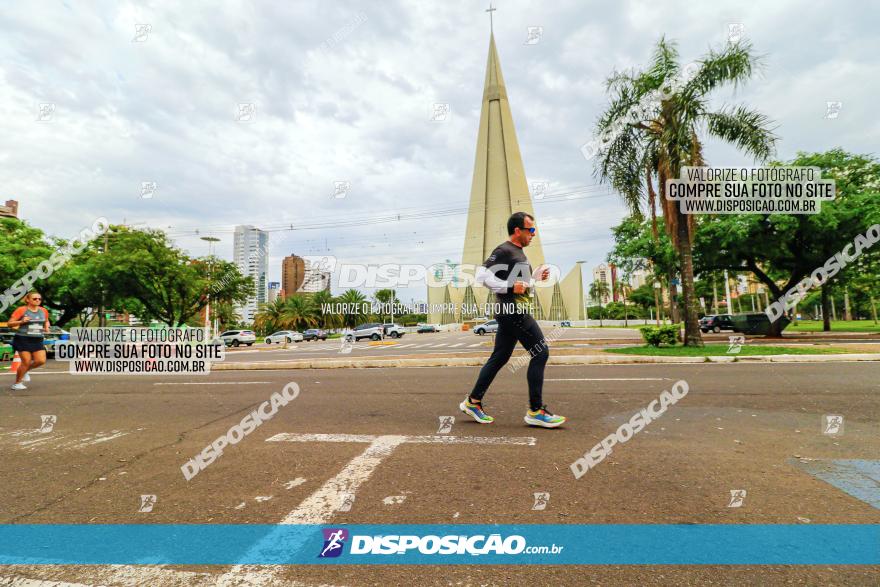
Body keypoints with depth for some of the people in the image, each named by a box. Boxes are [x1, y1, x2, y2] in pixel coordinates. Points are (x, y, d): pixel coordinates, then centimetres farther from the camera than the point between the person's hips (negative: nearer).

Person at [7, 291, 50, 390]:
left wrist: (46, 327, 4)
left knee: (41, 361, -6)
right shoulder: (21, 310, -6)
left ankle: (25, 371, 26)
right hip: (23, 339, -4)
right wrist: (21, 321, -21)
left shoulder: (43, 310, 7)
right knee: (26, 362, -6)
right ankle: (17, 383, 15)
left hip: (38, 340, 5)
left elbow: (46, 321, 25)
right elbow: (9, 323, -4)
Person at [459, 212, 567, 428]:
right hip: (511, 310, -10)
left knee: (499, 358, 12)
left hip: (512, 312, 10)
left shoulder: (518, 252, 21)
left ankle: (473, 402, 20)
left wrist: (535, 277, 13)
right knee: (540, 353, -8)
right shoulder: (504, 250, -9)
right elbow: (482, 275, -18)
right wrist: (510, 287, -21)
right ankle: (536, 411, -2)